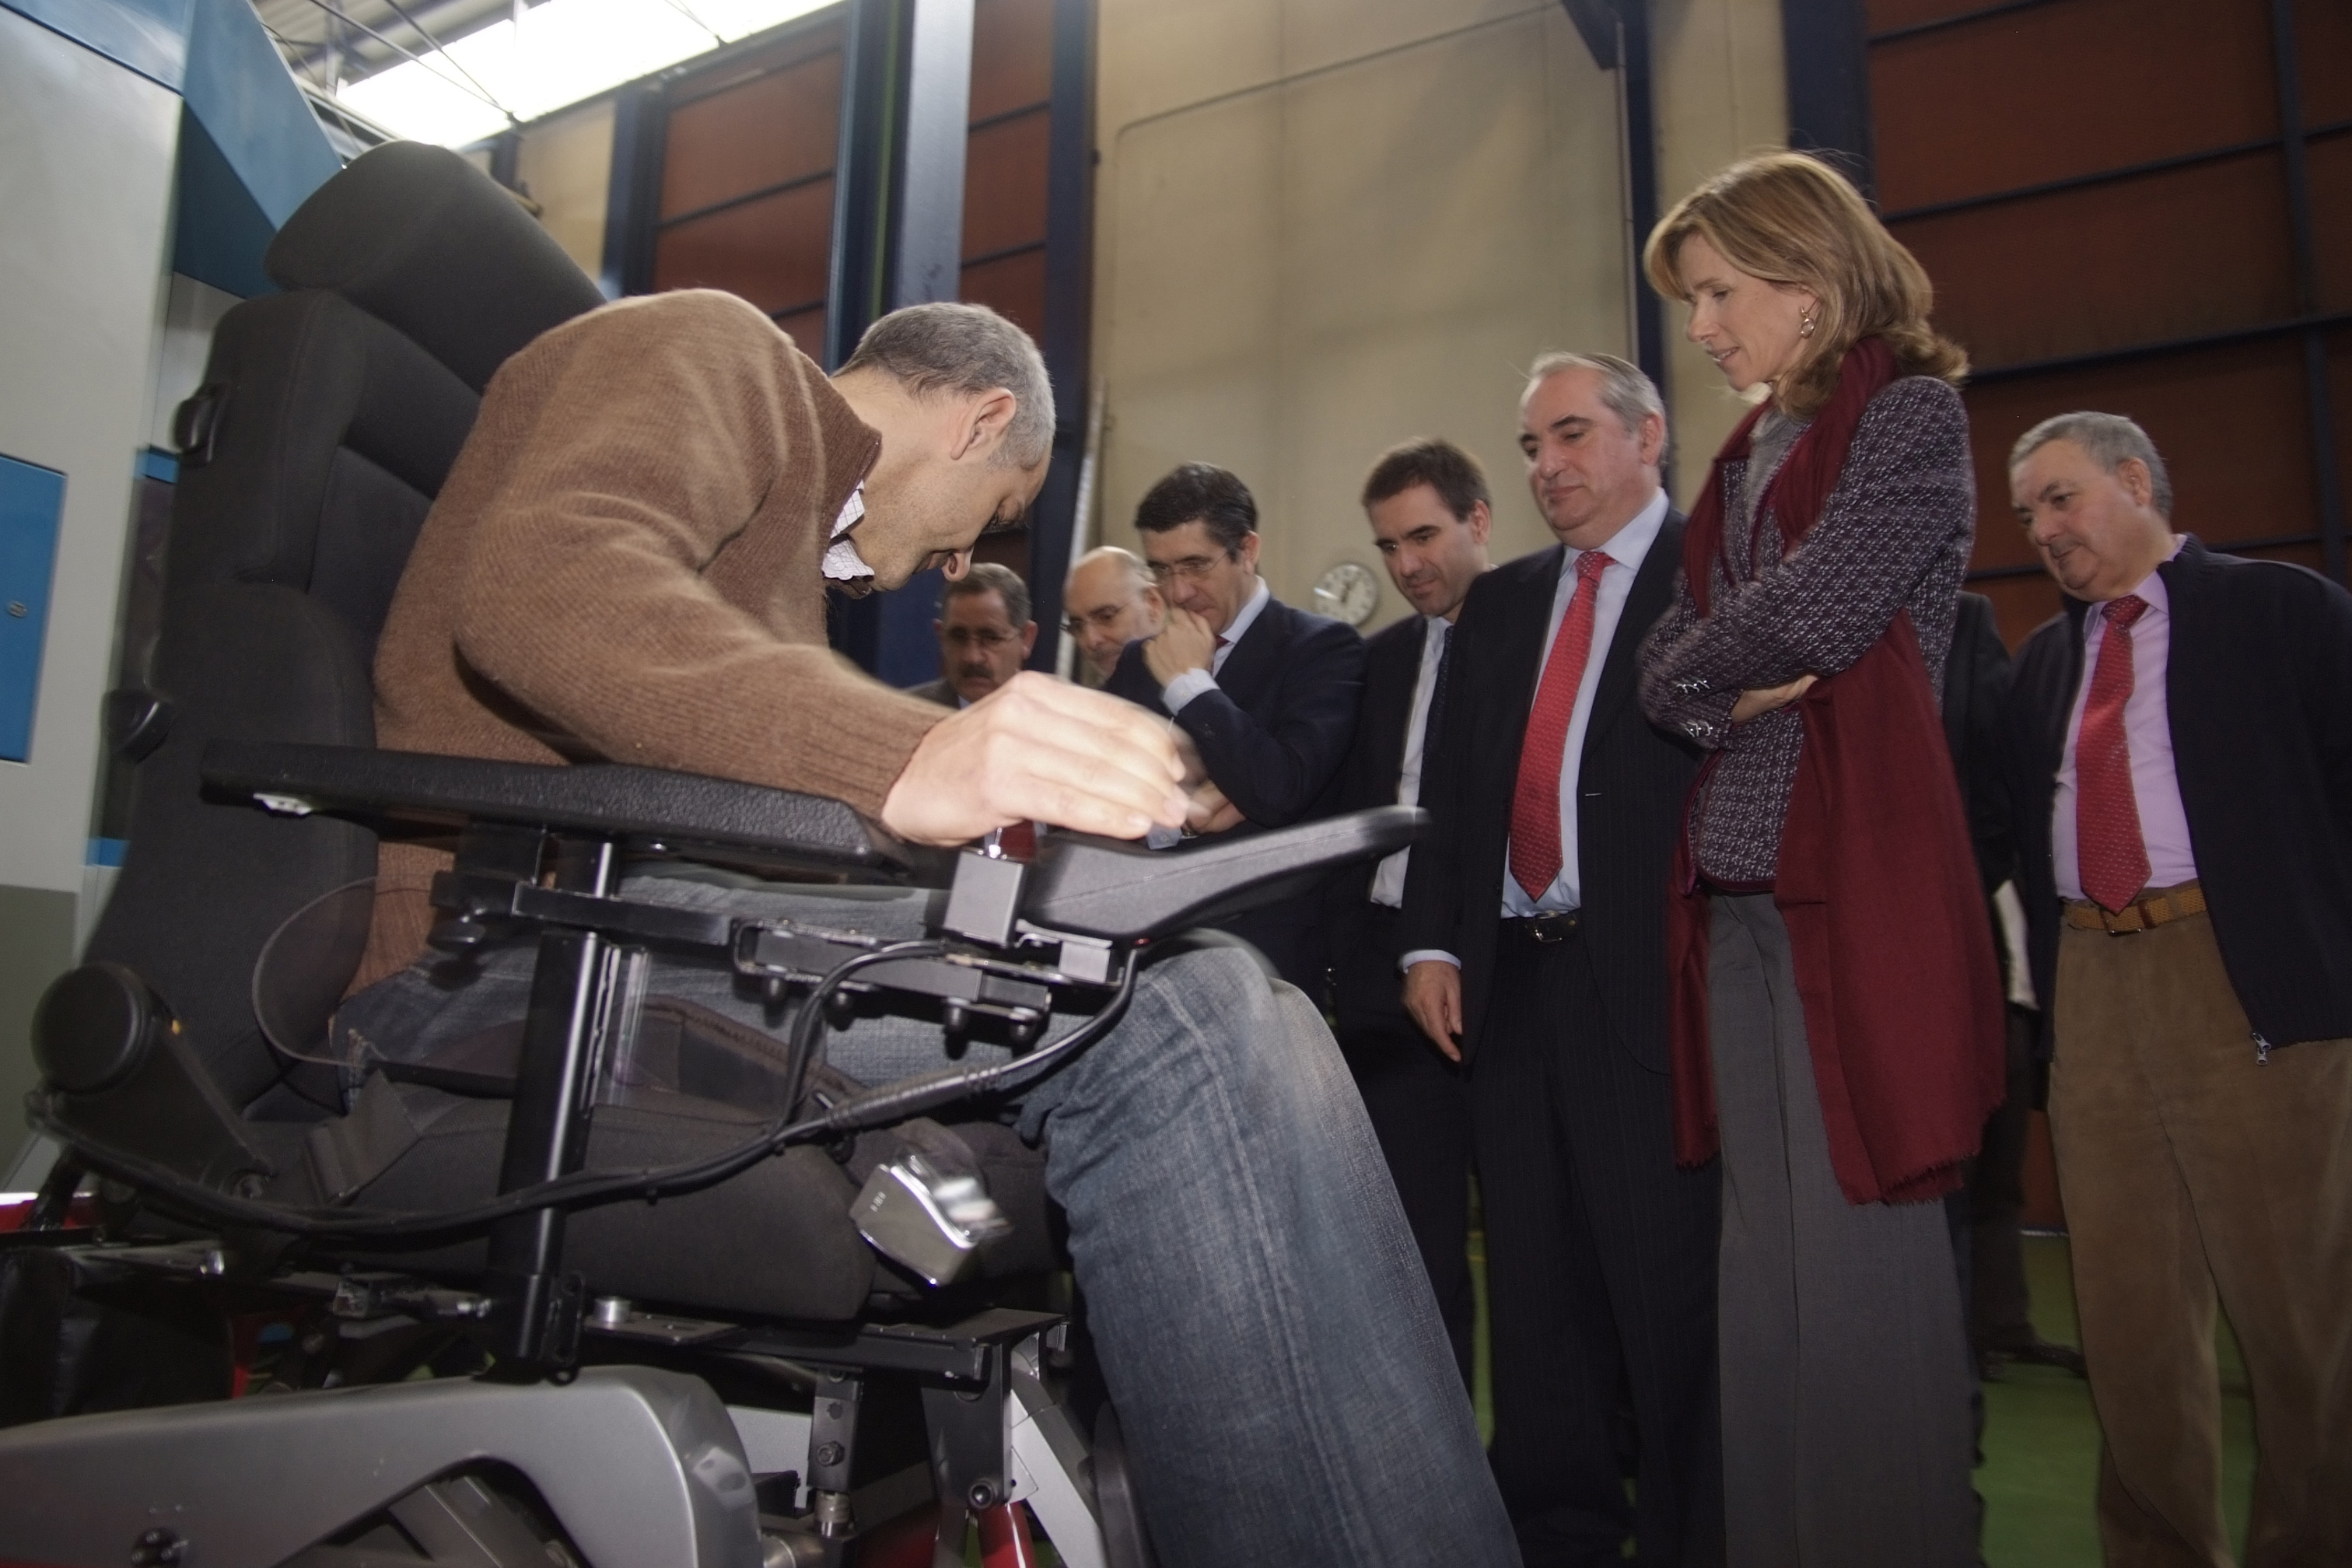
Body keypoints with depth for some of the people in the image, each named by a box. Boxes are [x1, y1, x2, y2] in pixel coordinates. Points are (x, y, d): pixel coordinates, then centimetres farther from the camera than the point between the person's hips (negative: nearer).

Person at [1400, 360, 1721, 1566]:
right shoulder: (1498, 605, 18)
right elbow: (1450, 789, 15)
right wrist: (1431, 942, 5)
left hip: (1654, 980, -5)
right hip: (1511, 982, 6)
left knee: (1675, 1284, 0)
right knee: (1536, 1288, 13)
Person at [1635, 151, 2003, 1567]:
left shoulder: (1910, 413, 0)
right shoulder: (1746, 456, 21)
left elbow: (1812, 617, -14)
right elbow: (1667, 667, 16)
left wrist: (1702, 660, 3)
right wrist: (1719, 689, -5)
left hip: (1858, 872, -7)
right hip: (1734, 880, 7)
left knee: (1860, 1250, -5)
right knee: (1763, 1257, 10)